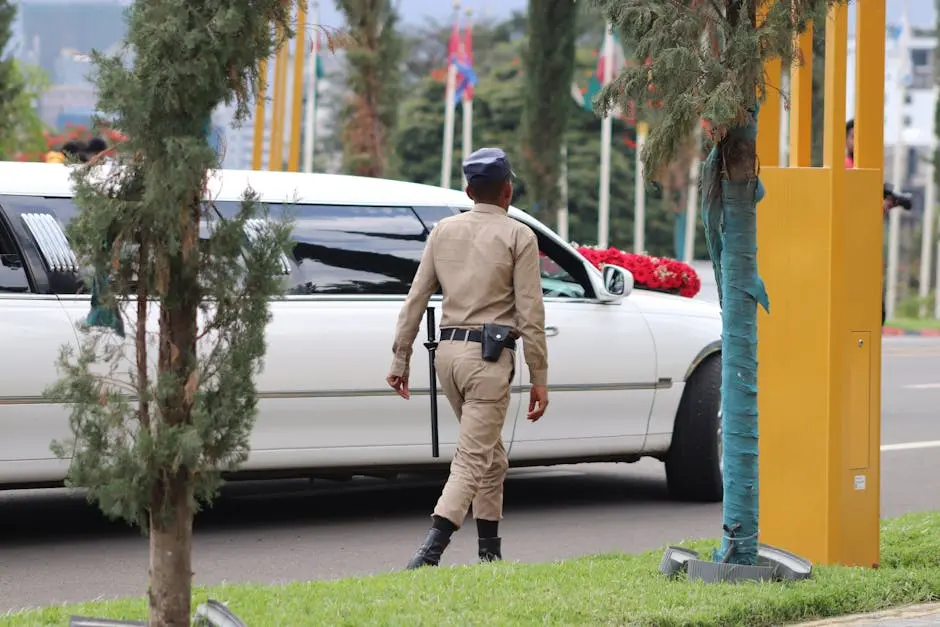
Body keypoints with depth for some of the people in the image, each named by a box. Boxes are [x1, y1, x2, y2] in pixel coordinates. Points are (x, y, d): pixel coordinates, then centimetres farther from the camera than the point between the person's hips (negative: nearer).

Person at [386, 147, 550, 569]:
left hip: (448, 350, 6)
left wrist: (400, 360, 13)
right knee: (474, 460, -9)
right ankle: (430, 551, -24)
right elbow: (530, 313, -7)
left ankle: (490, 551, 21)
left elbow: (415, 300, 8)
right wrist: (539, 377, -3)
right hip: (489, 355, -6)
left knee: (491, 455, 20)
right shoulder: (518, 236, -4)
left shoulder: (443, 231, 10)